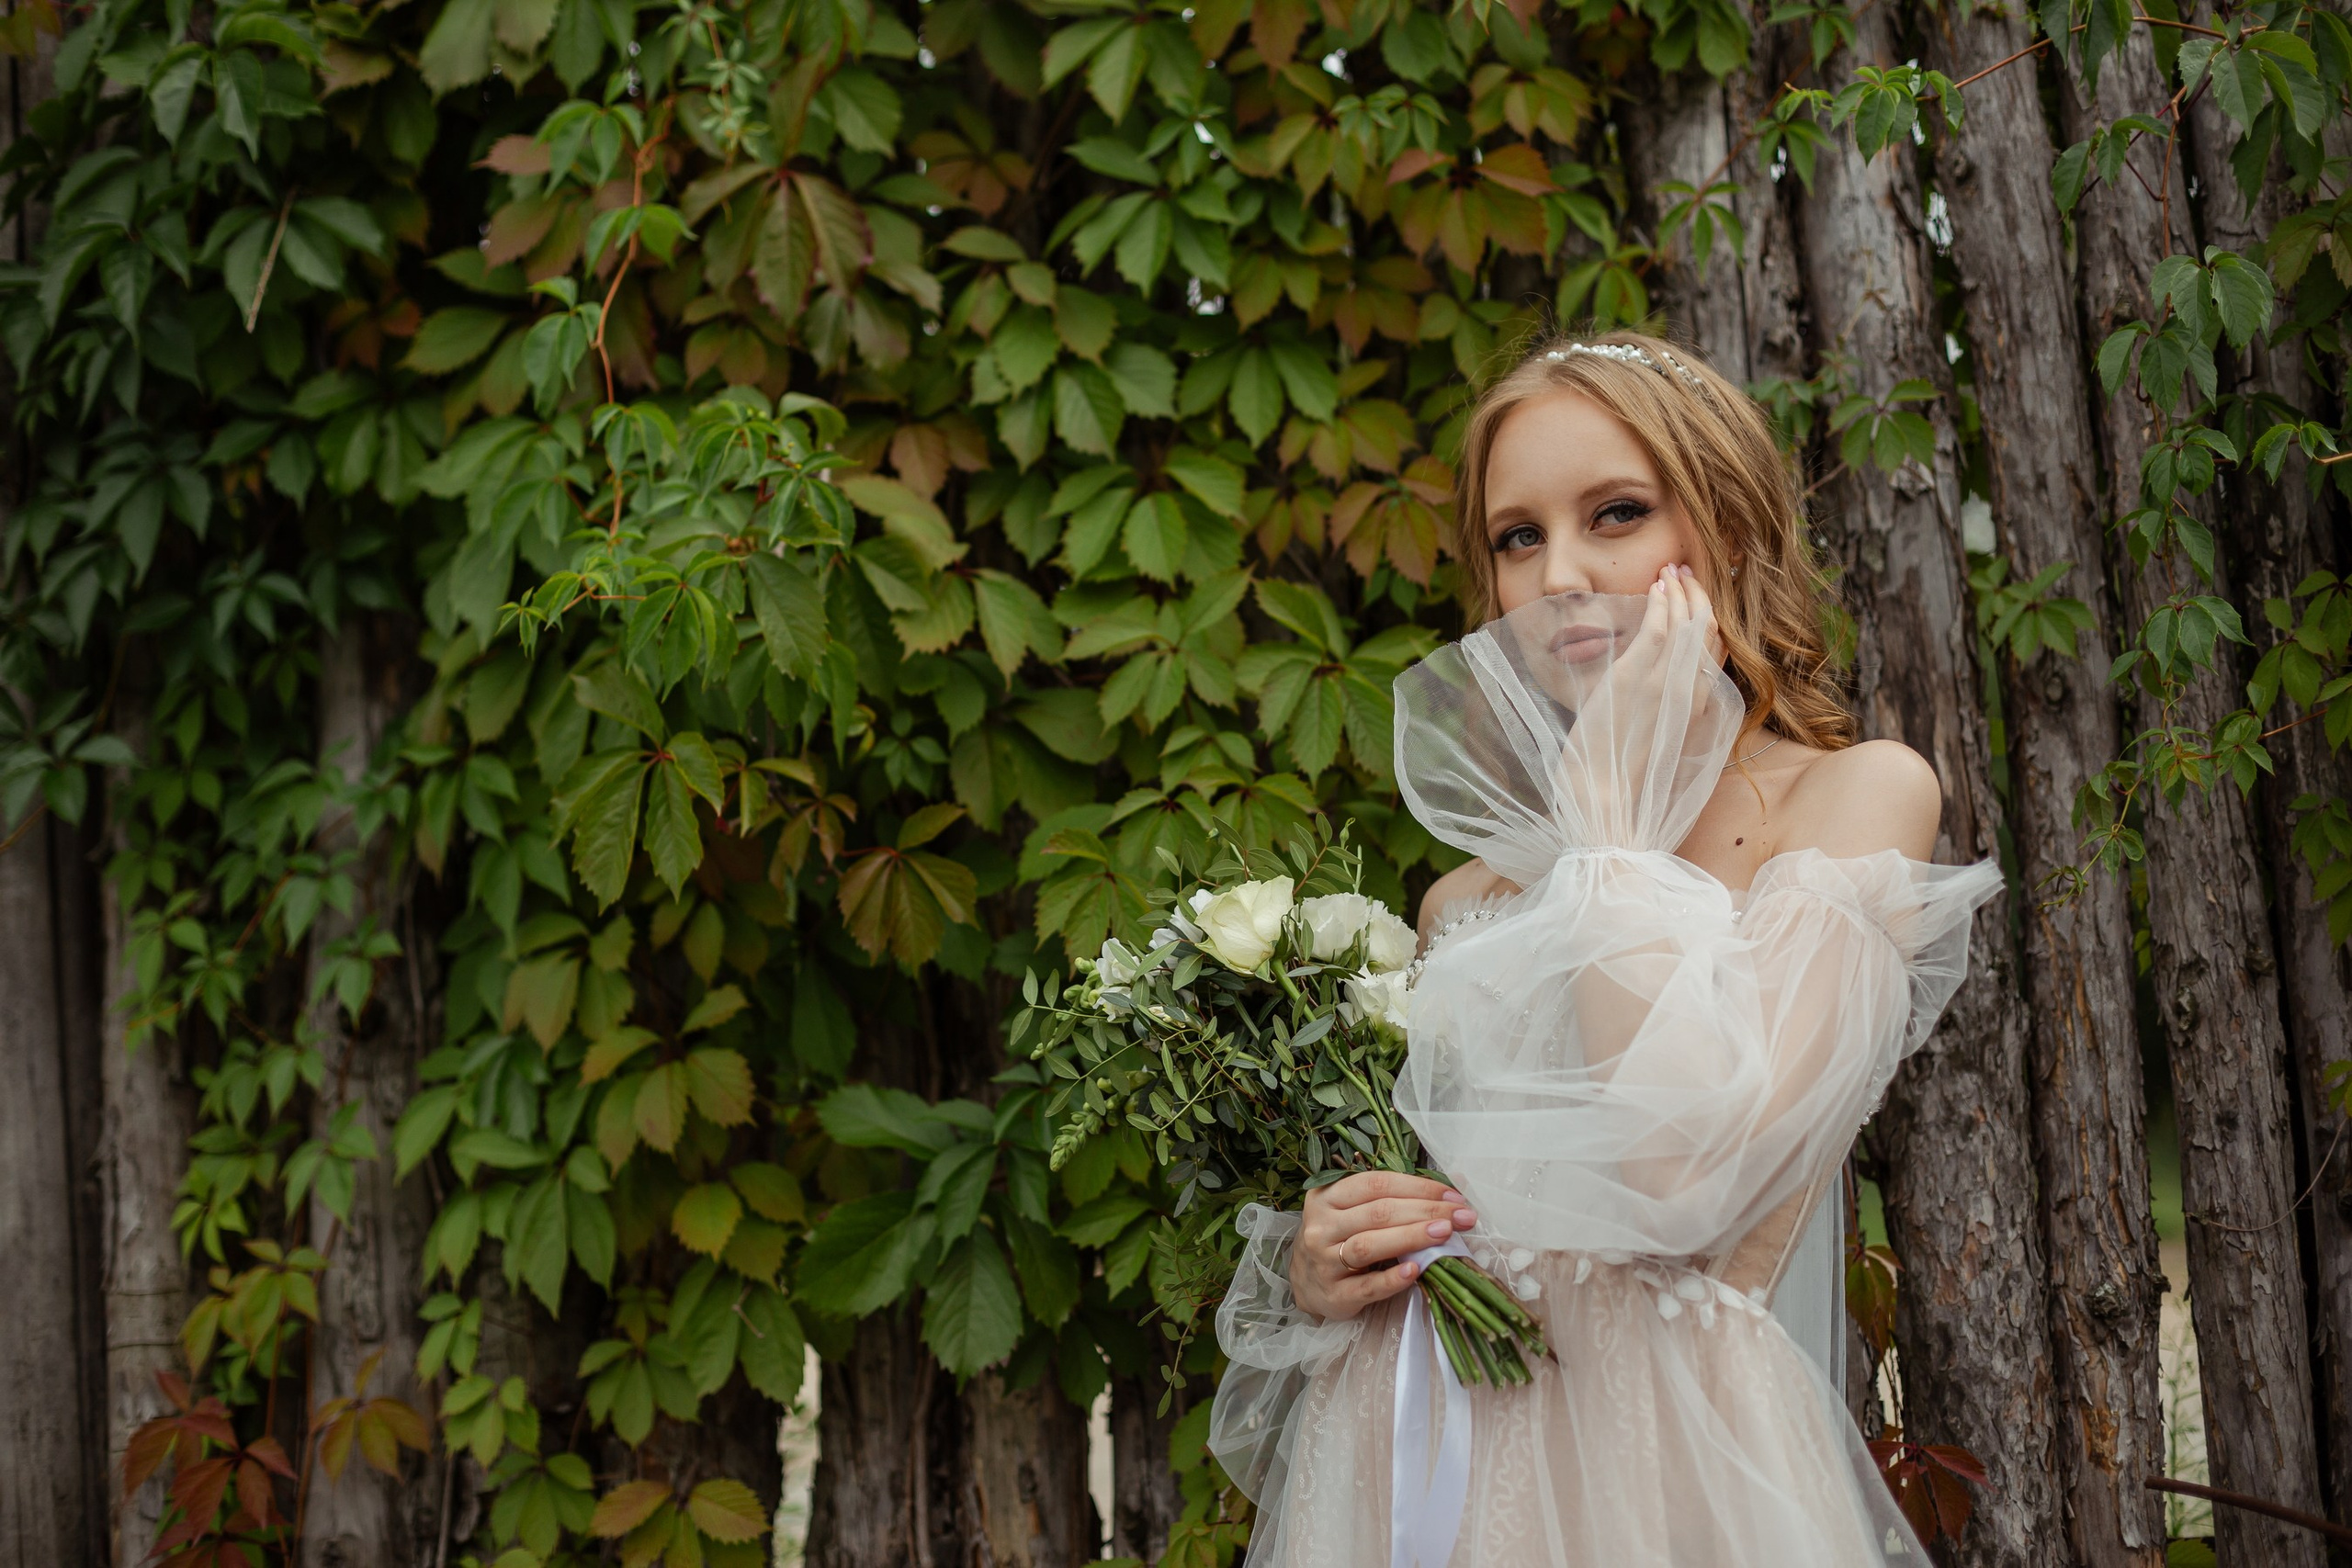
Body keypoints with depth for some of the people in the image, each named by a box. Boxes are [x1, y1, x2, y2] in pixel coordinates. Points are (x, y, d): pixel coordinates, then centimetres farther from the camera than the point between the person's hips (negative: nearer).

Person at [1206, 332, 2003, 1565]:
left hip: (1655, 1463, -4)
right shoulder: (1466, 899, 9)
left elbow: (1685, 1171, -20)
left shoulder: (1860, 795, -5)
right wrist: (1310, 1271, -4)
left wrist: (1609, 808, -10)